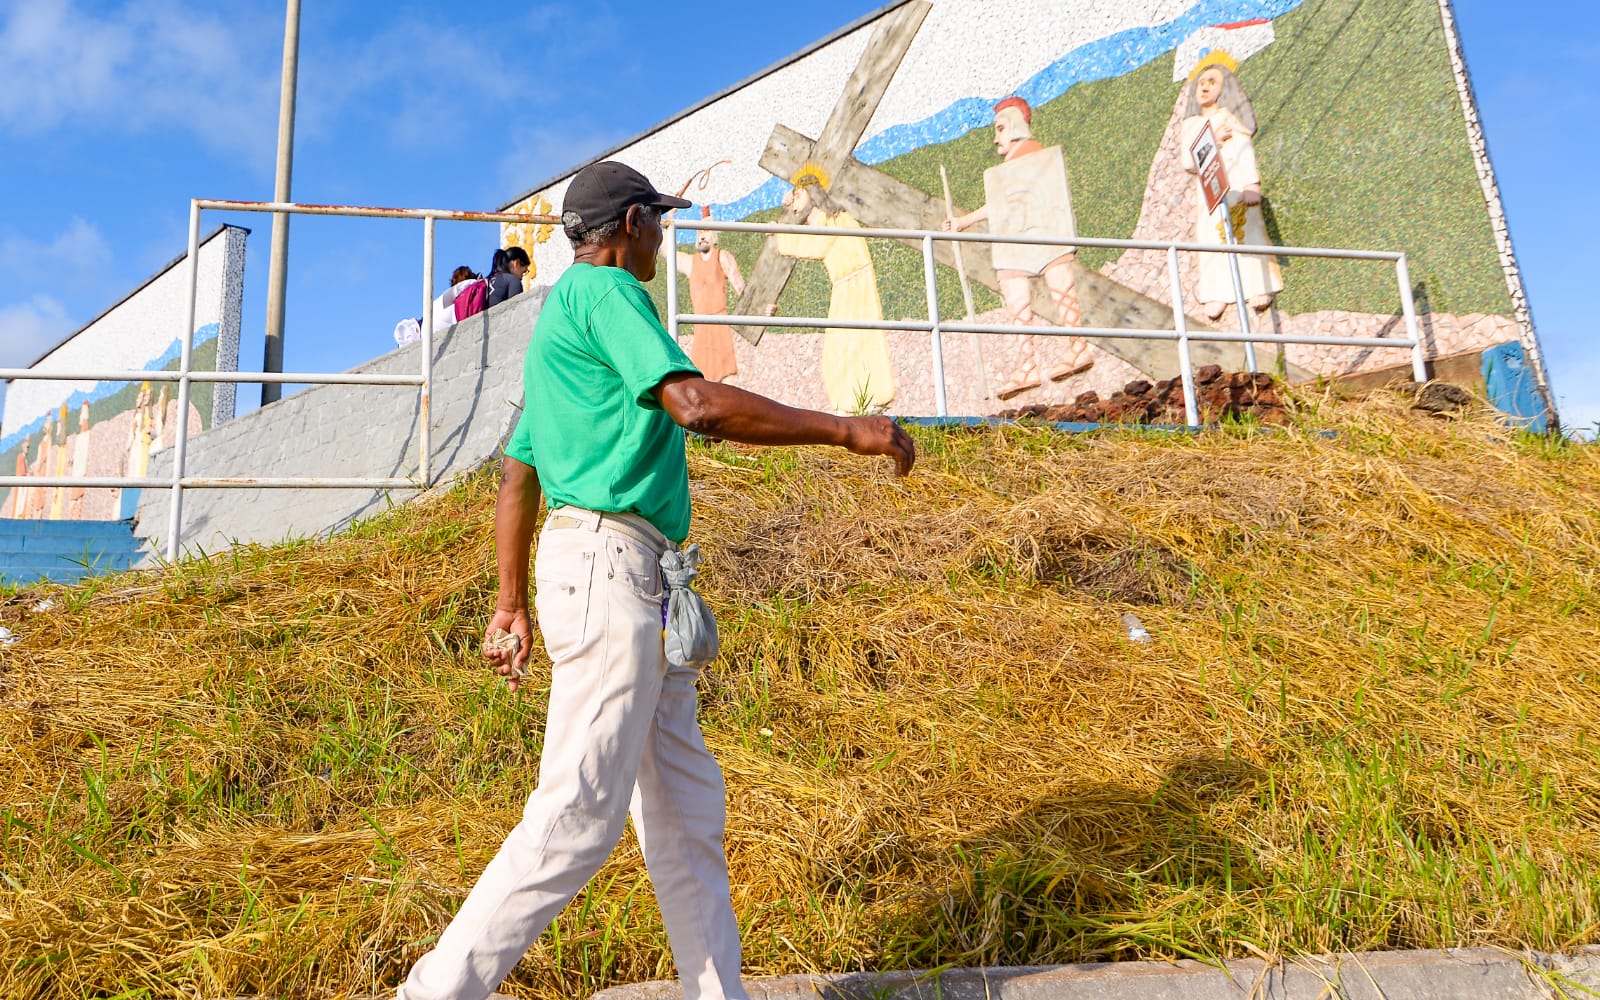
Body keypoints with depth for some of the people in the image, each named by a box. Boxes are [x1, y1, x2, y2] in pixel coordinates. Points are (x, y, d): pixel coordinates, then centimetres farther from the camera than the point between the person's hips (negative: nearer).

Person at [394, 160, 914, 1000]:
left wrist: (511, 604, 22)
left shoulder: (560, 322, 26)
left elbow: (516, 475, 23)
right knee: (581, 813, -10)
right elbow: (697, 404, -19)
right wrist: (843, 429, -14)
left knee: (685, 804, 10)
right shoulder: (602, 288, -4)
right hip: (608, 562, -10)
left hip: (636, 583, 10)